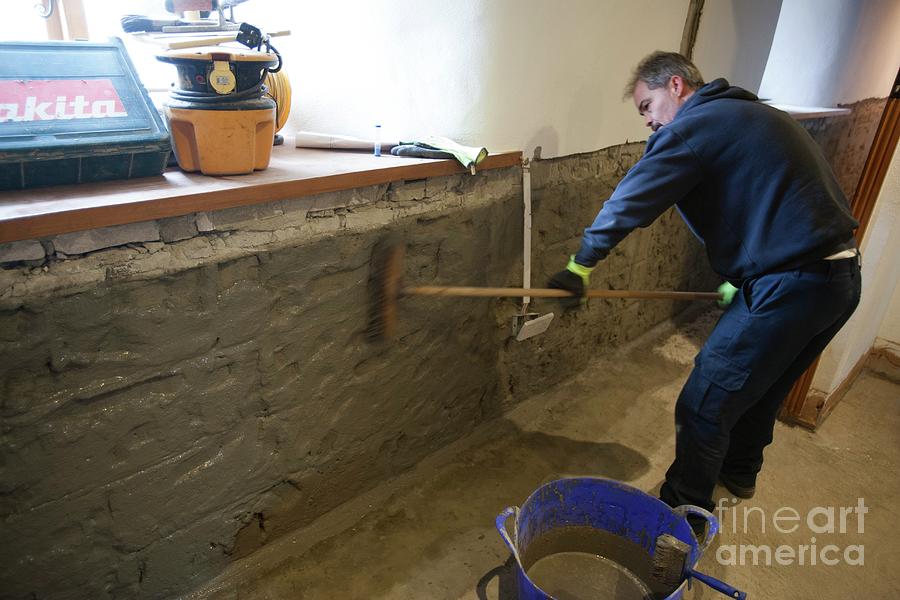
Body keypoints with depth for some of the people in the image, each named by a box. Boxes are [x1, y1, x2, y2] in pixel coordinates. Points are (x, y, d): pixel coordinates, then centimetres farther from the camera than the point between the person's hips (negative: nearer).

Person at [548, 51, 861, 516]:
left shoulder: (690, 128, -9)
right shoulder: (758, 116, 21)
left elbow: (628, 205, -11)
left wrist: (580, 266, 1)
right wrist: (742, 280, 22)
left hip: (789, 286, -10)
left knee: (704, 407, 1)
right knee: (761, 389, 26)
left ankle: (685, 508, 19)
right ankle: (738, 474, 47)